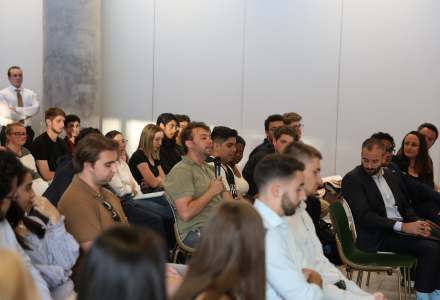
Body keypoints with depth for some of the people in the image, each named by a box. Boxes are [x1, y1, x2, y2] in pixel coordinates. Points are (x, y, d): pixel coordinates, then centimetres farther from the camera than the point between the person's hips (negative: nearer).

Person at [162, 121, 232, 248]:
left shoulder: (210, 169, 25)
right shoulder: (181, 170, -5)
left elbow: (228, 200, 20)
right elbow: (185, 213, -15)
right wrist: (211, 191, -6)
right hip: (195, 233, -9)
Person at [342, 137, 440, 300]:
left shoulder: (389, 175, 16)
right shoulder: (352, 179, -10)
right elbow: (364, 216, -18)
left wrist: (418, 222, -3)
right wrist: (403, 226, -23)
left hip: (403, 225, 8)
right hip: (378, 235, -8)